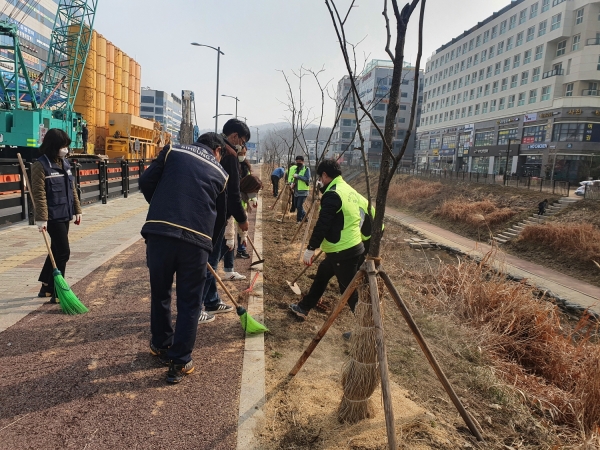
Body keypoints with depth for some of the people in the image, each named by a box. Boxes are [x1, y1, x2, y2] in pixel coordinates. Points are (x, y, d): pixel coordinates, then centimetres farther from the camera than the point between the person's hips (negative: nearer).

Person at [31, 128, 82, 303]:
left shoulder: (65, 163, 11)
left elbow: (72, 189, 16)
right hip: (53, 216, -8)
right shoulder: (40, 165, -13)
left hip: (64, 215, 8)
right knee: (63, 252, -7)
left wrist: (77, 210, 14)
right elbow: (39, 195, -17)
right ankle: (56, 293, 4)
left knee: (56, 251, 16)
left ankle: (46, 287, 32)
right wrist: (41, 218, -21)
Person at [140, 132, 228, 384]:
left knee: (160, 294, 21)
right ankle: (179, 363, 18)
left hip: (159, 232, 1)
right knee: (189, 303, 12)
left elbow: (146, 181, 9)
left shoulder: (173, 151, 14)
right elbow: (220, 214, 20)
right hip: (196, 240, -1)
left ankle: (161, 346, 39)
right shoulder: (220, 173, 16)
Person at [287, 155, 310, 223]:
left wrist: (298, 176, -23)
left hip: (303, 191, -7)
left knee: (299, 206, -12)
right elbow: (290, 177, 16)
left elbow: (307, 179, -19)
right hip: (296, 191, 7)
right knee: (296, 206, 12)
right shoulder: (294, 168, 13)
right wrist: (291, 182, -5)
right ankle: (305, 216, 29)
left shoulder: (306, 169, -7)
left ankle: (299, 219, 2)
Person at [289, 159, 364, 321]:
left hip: (343, 252, -10)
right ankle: (303, 308, 39)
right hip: (352, 247, 10)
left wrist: (311, 248, -15)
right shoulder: (350, 190, 11)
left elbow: (322, 225, -21)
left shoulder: (333, 194, -18)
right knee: (321, 274, 24)